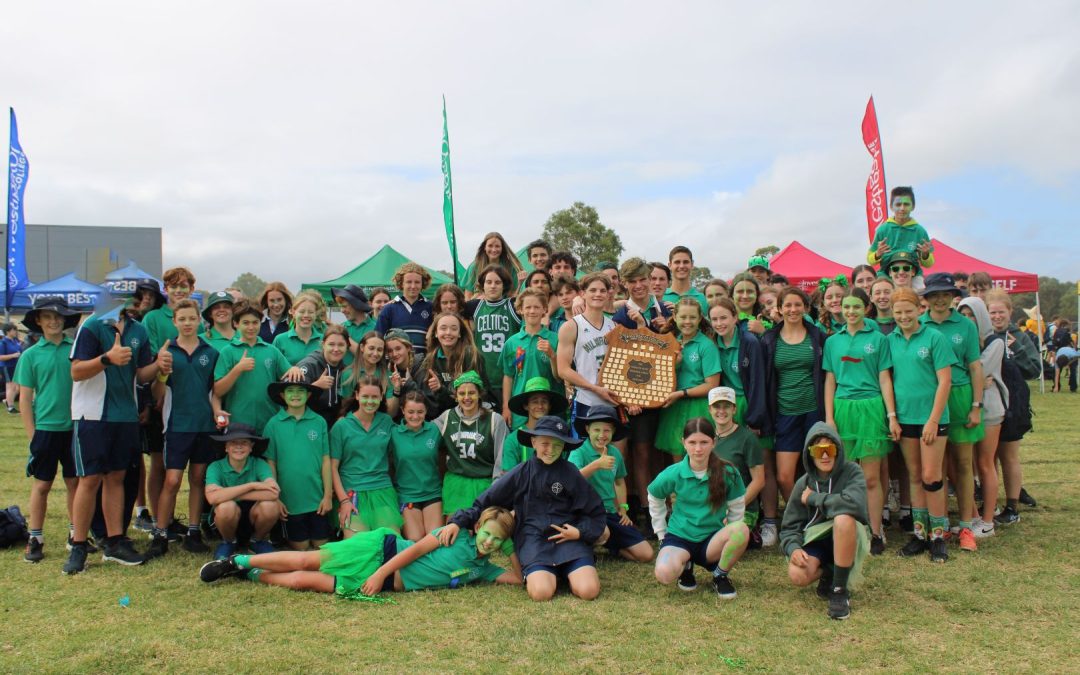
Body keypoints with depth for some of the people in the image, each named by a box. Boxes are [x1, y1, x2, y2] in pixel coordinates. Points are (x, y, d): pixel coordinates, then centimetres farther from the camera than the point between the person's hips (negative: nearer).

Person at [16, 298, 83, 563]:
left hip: (75, 428, 1)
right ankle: (35, 538, 15)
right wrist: (32, 436, -4)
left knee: (75, 482, 9)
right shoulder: (31, 355, 0)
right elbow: (25, 400, 1)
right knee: (42, 484, 5)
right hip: (45, 429, -1)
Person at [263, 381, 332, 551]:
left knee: (321, 545, 11)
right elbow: (271, 464, 0)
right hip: (290, 500, -1)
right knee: (300, 547, 11)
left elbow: (325, 460, 1)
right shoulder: (273, 424, -3)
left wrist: (328, 495, -2)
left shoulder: (319, 422, -1)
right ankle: (285, 536, 37)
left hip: (317, 498, 1)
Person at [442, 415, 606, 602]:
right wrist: (458, 522, -1)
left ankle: (567, 572, 10)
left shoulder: (571, 473, 5)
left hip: (569, 538, 0)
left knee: (588, 591, -24)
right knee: (541, 592, -27)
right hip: (533, 539, 0)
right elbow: (487, 500, 10)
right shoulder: (522, 473, 7)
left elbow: (596, 513, 10)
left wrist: (580, 532, -8)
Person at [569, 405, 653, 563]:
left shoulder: (615, 453, 5)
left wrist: (623, 508, 12)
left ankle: (609, 545, 22)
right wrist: (596, 464, -43)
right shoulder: (578, 453, -13)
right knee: (602, 533, -39)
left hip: (610, 513, 6)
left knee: (646, 554, -2)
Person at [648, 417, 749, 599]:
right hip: (679, 537, 0)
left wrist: (729, 538, 4)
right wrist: (661, 534, 8)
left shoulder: (728, 473, -10)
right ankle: (686, 566, 7)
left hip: (712, 540, 1)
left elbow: (736, 509, 4)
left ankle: (720, 575, -3)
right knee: (664, 573, -33)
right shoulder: (672, 474, -9)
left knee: (741, 530, -33)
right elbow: (655, 499, 10)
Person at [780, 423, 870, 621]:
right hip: (814, 540, 2)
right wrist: (793, 548, -23)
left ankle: (840, 590, -21)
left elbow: (854, 502, -33)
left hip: (845, 539, -2)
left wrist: (813, 498, -19)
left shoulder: (851, 472, -11)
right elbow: (789, 527, 0)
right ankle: (827, 573, 10)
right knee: (797, 575, -30)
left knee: (843, 517, -37)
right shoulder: (803, 484, -2)